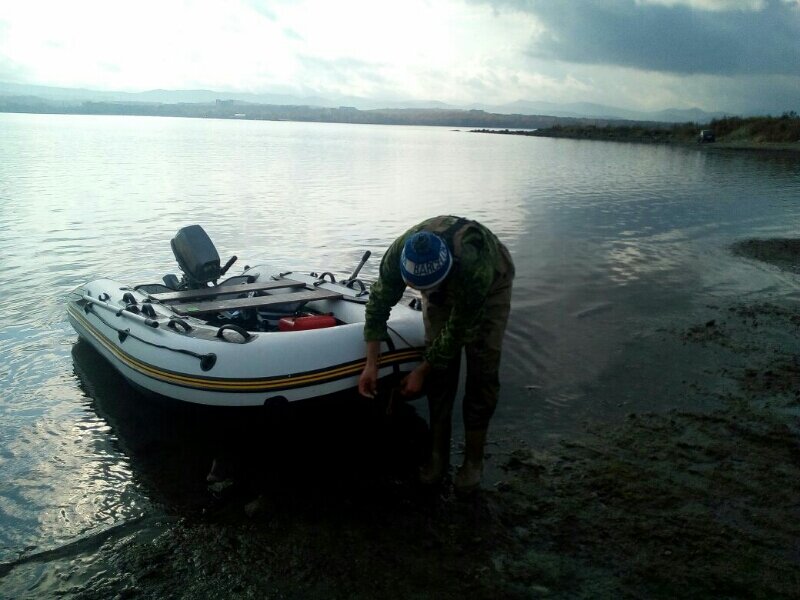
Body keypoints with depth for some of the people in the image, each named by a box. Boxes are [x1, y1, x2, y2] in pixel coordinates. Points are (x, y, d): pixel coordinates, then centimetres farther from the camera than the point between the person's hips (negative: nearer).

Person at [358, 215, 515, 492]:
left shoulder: (476, 269, -45)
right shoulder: (397, 254, -35)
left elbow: (457, 331, -32)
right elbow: (378, 304, -21)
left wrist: (421, 371, -22)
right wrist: (371, 364, -22)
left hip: (491, 285, -3)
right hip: (442, 288, 3)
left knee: (482, 370, -10)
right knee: (439, 367, -5)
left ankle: (473, 460, 3)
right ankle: (438, 455, 8)